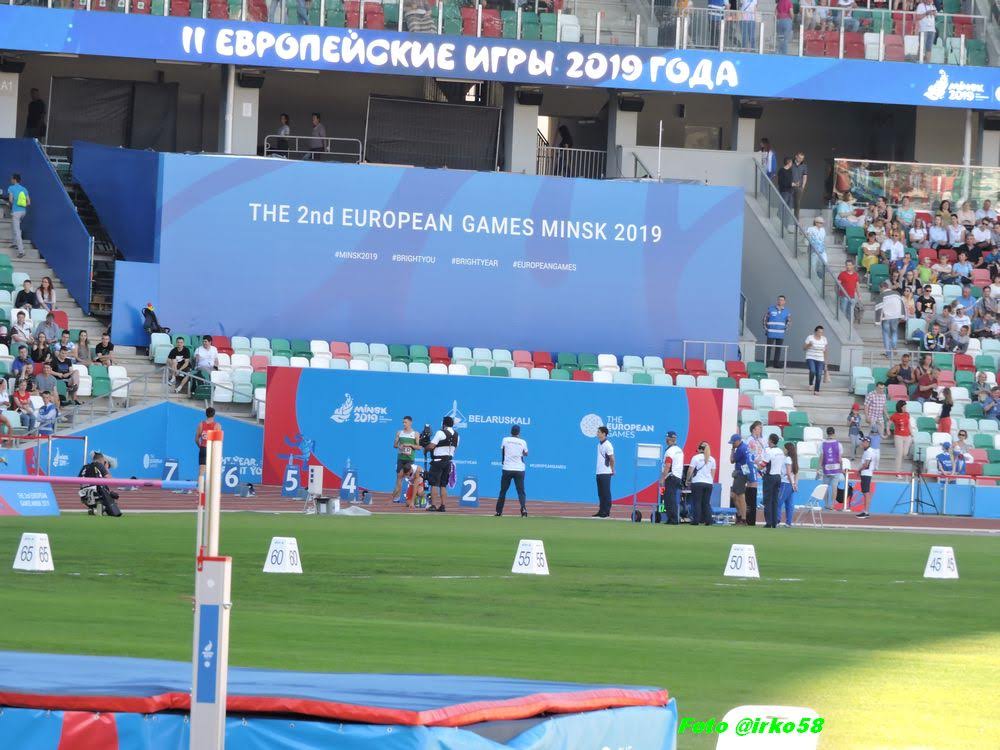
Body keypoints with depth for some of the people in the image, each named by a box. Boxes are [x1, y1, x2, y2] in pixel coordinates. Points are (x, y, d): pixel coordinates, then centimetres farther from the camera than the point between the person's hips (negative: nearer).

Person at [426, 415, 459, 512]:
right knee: (443, 485, 11)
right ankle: (442, 505, 8)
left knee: (434, 484, -4)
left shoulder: (441, 433, -12)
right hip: (449, 460, 7)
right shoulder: (456, 435, 9)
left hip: (438, 460, -7)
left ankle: (433, 505, -9)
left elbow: (431, 446, -14)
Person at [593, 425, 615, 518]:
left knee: (606, 493, -5)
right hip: (599, 472, 8)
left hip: (606, 473, -8)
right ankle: (601, 511, 14)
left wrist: (612, 470, 0)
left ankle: (606, 511, -2)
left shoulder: (607, 445, -12)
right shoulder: (599, 444, 13)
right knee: (600, 493, 10)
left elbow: (612, 459, -10)